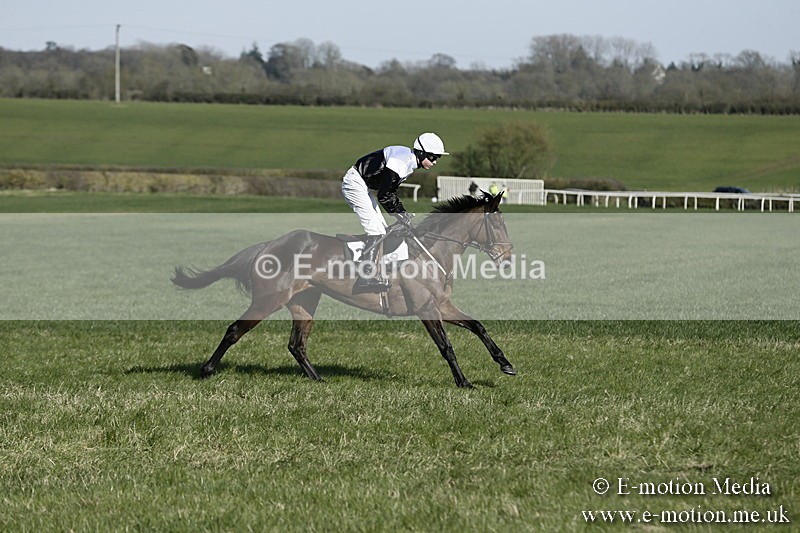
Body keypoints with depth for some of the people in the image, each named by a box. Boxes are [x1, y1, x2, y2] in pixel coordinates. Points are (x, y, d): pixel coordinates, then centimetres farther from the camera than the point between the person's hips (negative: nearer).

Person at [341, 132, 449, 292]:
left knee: (382, 230, 8)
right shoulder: (400, 162, -25)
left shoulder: (411, 163, 7)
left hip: (365, 187, 11)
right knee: (376, 230, -16)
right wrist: (400, 214, -16)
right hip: (355, 183, -11)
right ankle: (366, 276, -20)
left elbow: (391, 191, 14)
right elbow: (383, 196, -24)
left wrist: (403, 212, 3)